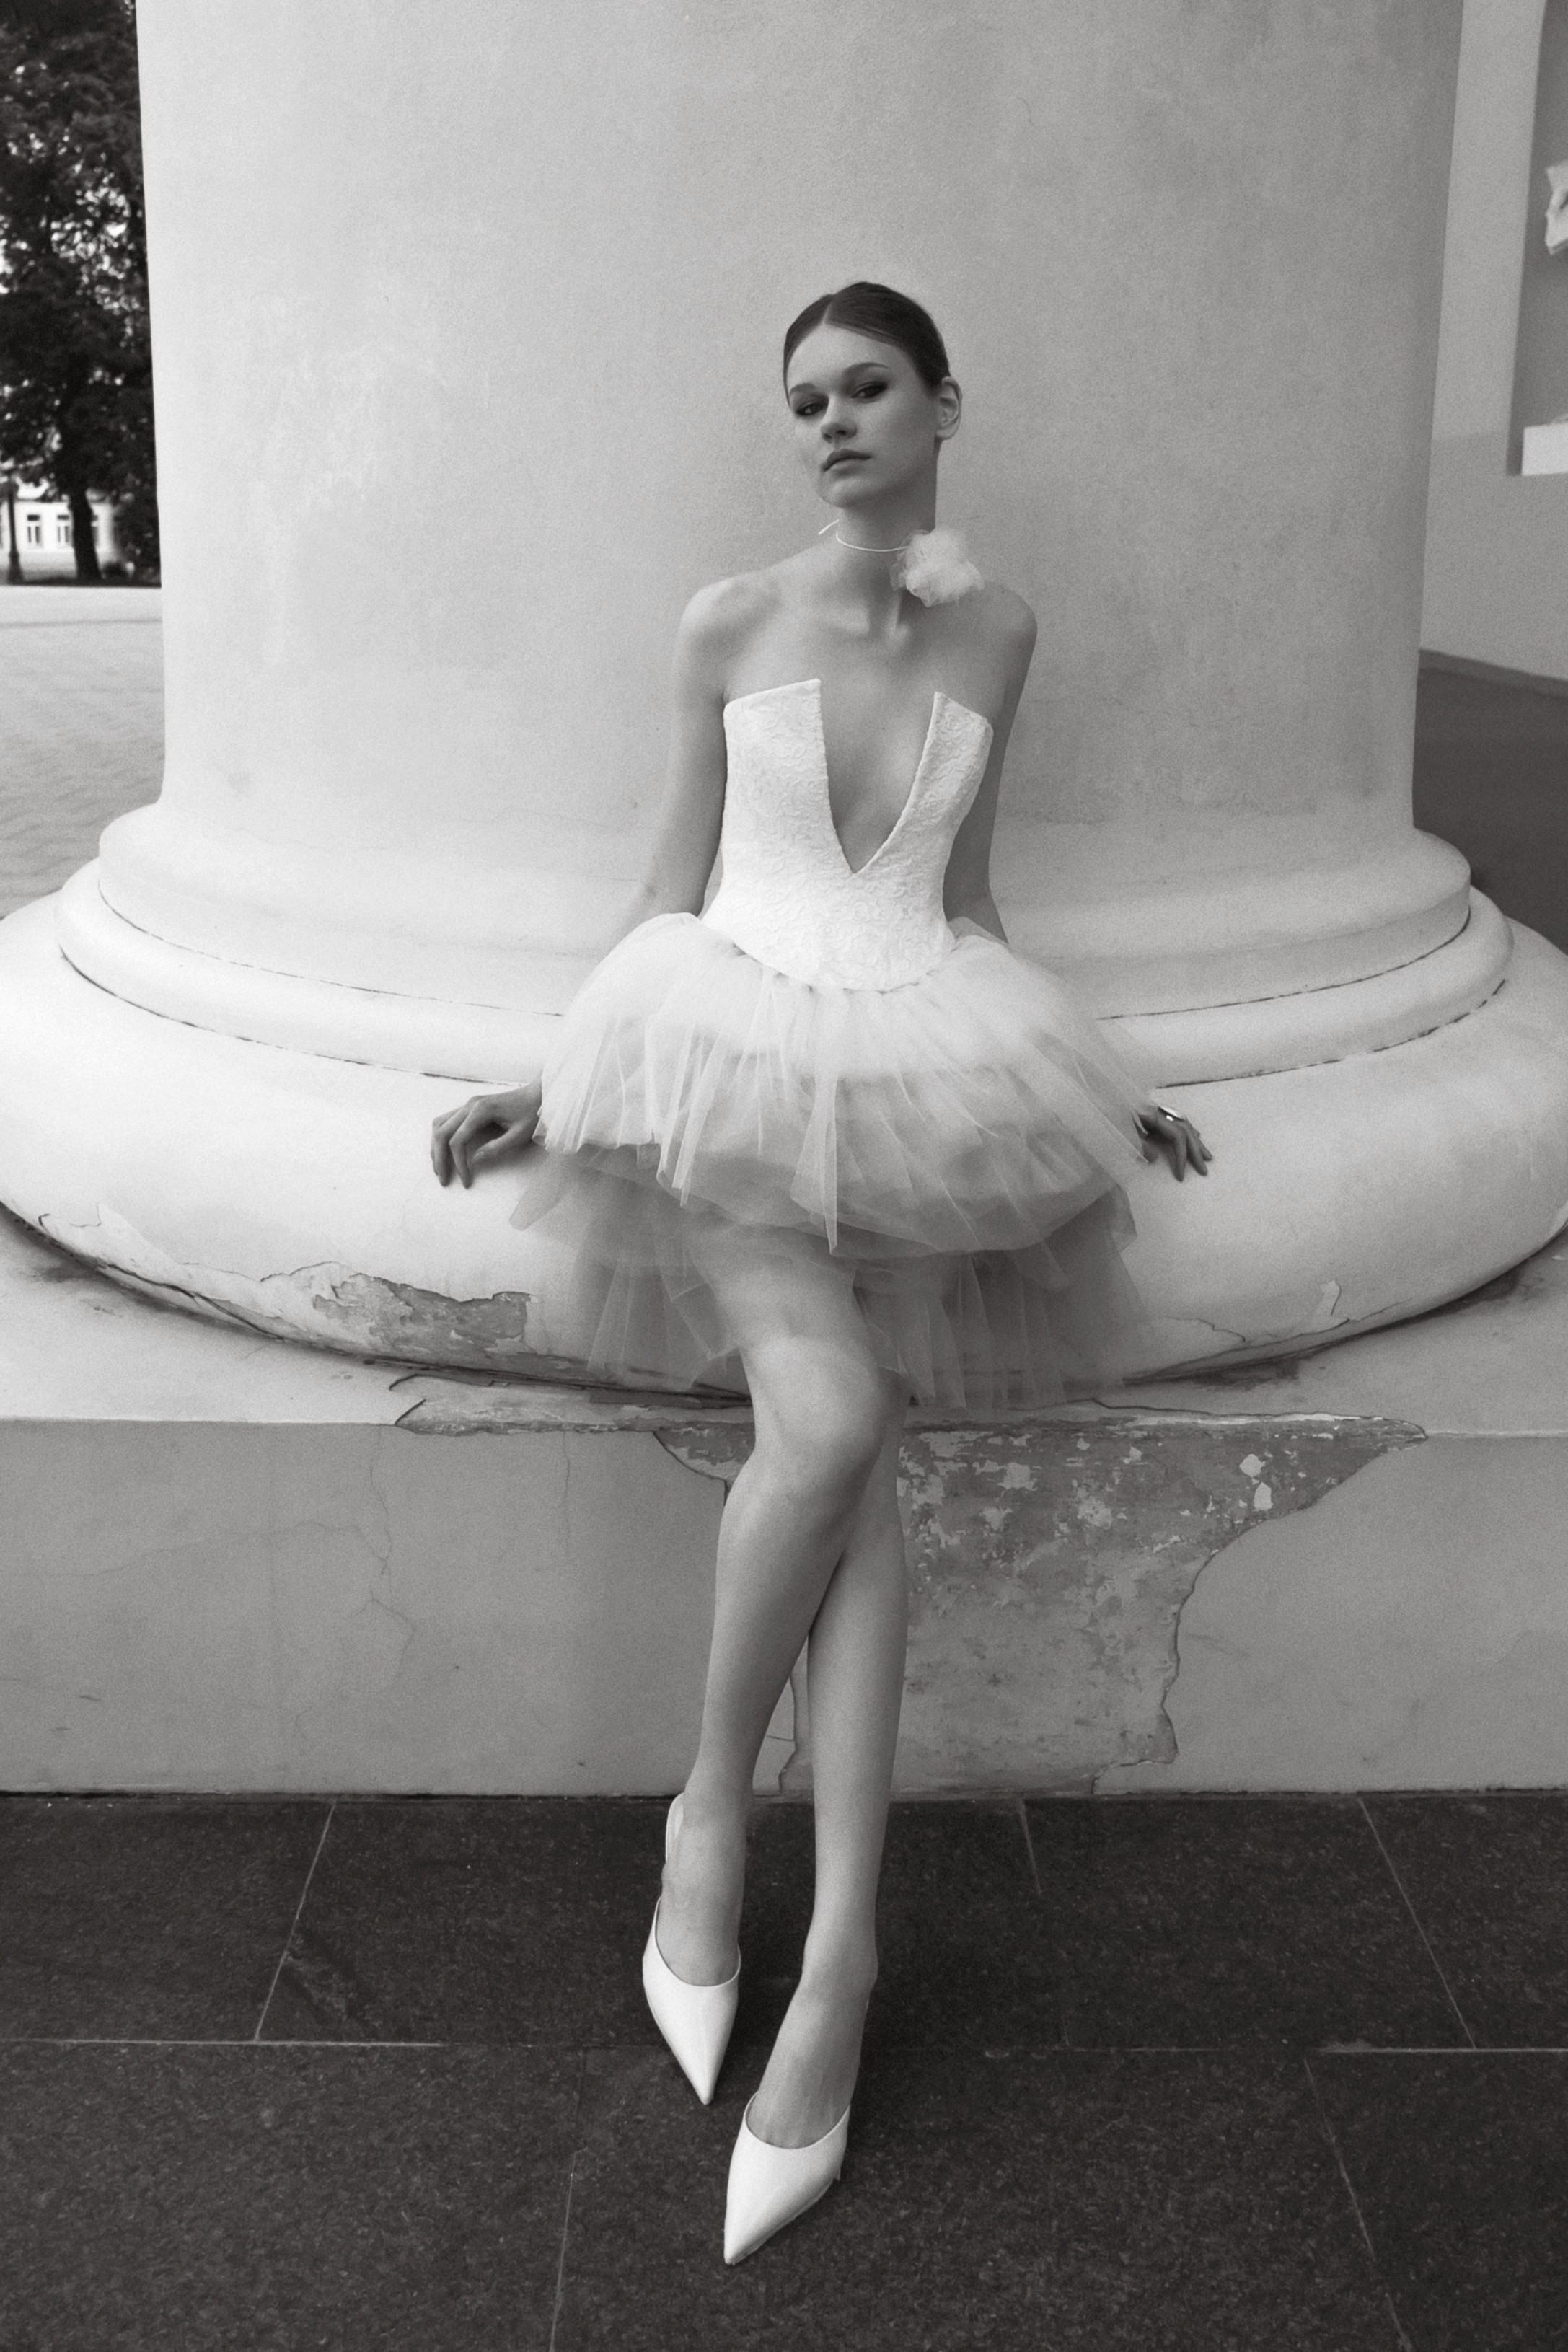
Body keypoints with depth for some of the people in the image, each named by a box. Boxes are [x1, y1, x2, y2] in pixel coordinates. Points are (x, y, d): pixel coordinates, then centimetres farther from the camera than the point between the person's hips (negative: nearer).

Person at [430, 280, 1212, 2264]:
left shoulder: (995, 634, 12)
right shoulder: (729, 626, 6)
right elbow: (672, 894, 9)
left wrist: (1099, 1091, 17)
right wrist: (548, 1087, 3)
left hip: (916, 1056, 2)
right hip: (736, 1042, -2)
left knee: (854, 1456, -18)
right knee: (834, 1417, -27)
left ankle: (841, 1943, -18)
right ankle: (710, 1803, -7)